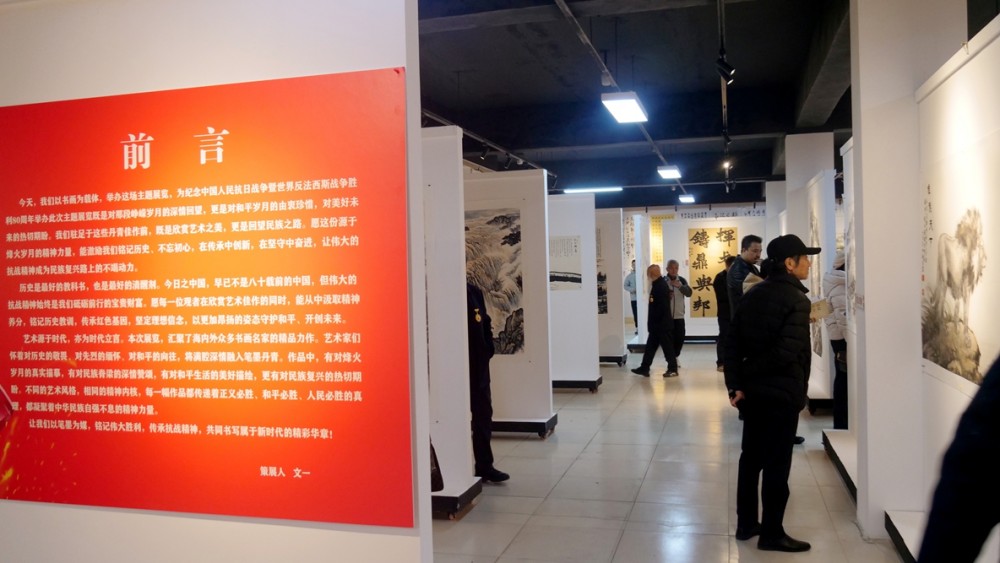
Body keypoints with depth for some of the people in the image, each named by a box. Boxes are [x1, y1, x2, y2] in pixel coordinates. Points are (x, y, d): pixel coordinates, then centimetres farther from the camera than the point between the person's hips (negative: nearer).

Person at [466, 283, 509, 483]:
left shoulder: (475, 292, 7)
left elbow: (485, 324, 12)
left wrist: (487, 350, 2)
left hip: (478, 366, 6)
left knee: (483, 414, 11)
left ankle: (484, 465, 22)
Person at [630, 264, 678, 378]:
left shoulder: (661, 286, -19)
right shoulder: (657, 285, 11)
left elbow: (662, 307, -24)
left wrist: (654, 322, -19)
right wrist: (652, 322, 12)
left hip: (662, 324, -10)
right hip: (657, 324, 10)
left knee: (667, 347, 1)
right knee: (650, 346, 12)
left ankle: (672, 369, 11)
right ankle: (644, 368, 17)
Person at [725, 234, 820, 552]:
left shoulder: (752, 295, 7)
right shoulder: (797, 300, -15)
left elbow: (733, 344, 2)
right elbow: (787, 352, -25)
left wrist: (736, 383, -2)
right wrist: (749, 373, -11)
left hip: (752, 391, 7)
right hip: (782, 393, -7)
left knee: (751, 458, 15)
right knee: (777, 464, 2)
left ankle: (746, 524, 25)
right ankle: (771, 533, 12)